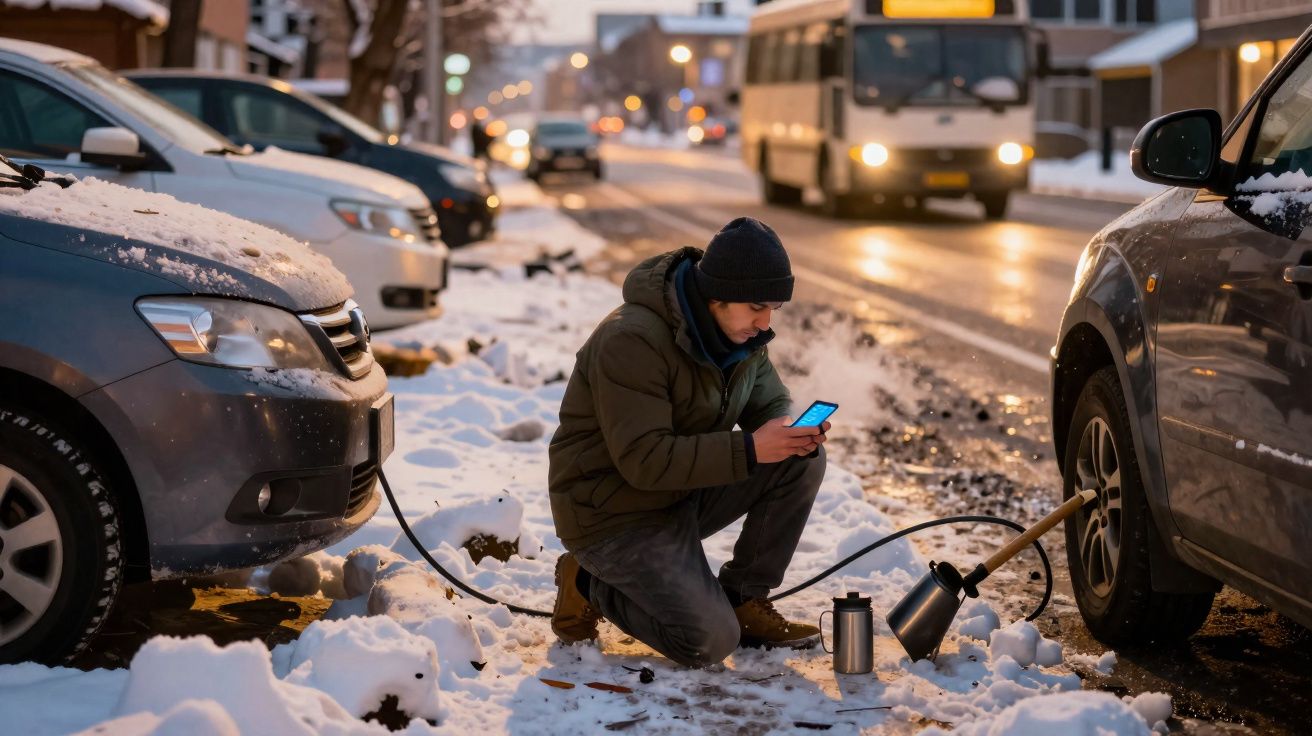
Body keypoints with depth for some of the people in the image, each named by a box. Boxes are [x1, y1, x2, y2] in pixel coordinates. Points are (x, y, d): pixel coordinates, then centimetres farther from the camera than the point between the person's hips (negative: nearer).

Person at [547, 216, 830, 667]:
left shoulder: (737, 327, -1)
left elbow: (770, 402, 10)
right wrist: (749, 449, -35)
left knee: (804, 459, -10)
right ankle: (589, 584, 4)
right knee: (710, 642, -19)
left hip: (687, 491, 8)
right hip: (614, 512, -8)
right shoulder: (632, 341, -27)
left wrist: (791, 429, -16)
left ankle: (743, 599, 2)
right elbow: (644, 460, -30)